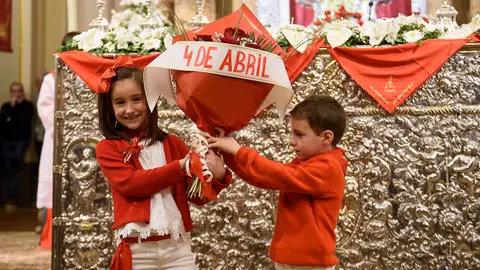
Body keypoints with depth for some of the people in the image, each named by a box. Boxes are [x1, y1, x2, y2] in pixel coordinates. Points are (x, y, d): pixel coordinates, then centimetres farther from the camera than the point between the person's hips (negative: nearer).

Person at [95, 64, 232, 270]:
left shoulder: (172, 144, 10)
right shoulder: (108, 148, 3)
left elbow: (198, 196, 8)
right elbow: (129, 183, -13)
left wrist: (216, 177, -13)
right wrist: (180, 166, -17)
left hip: (178, 246, 2)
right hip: (136, 250, -2)